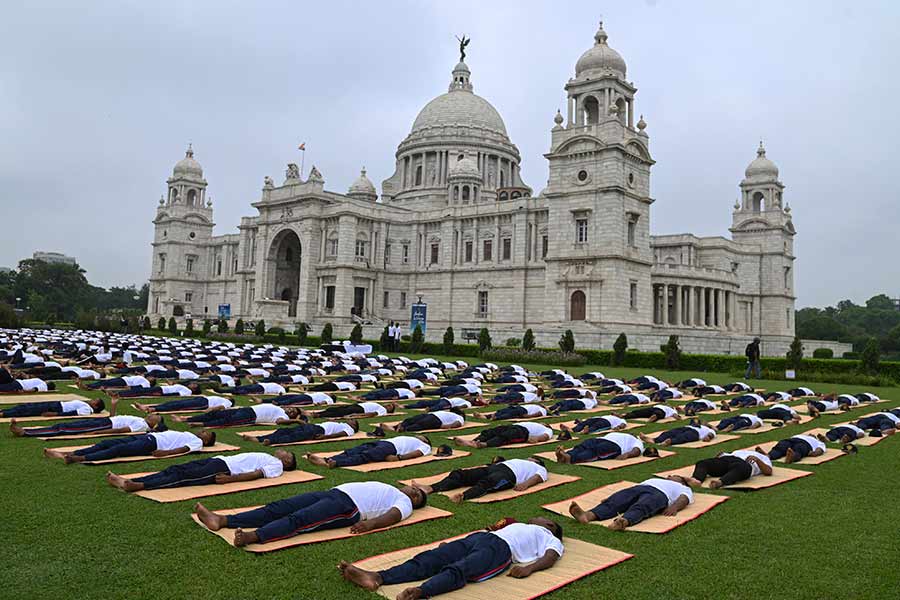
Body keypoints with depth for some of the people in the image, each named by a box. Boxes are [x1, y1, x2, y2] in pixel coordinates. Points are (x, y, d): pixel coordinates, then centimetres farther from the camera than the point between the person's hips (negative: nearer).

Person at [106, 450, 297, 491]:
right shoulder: (267, 457, 32)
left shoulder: (277, 465, 5)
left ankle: (139, 486, -37)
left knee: (185, 477, -24)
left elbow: (256, 474, -11)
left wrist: (229, 479, -22)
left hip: (225, 468, -7)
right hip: (219, 460, 7)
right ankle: (126, 481, -17)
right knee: (176, 470, -8)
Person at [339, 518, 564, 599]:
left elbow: (550, 558, 4)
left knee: (457, 571, -35)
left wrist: (529, 568, -17)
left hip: (501, 548, -6)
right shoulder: (519, 525, 43)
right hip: (479, 536, 6)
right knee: (428, 560, -18)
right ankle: (377, 577, -35)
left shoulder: (551, 540, 23)